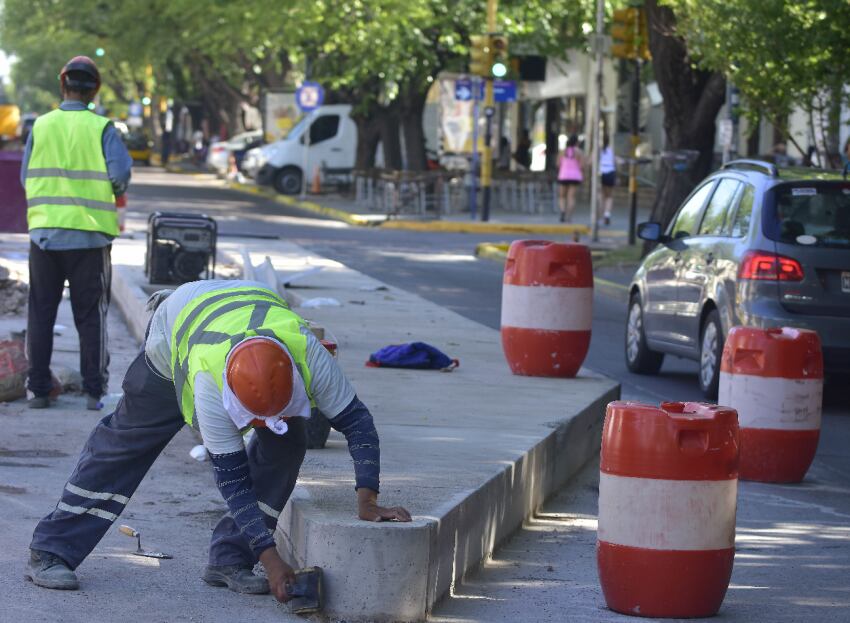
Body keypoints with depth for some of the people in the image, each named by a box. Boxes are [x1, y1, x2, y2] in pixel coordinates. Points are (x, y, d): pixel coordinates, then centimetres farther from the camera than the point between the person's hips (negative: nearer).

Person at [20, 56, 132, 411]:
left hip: (45, 232, 2)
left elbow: (26, 179, 3)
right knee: (91, 316, 7)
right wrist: (114, 193, 9)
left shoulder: (41, 127, 0)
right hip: (90, 235, -2)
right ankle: (94, 391, 6)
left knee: (41, 314, 10)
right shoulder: (101, 129, -7)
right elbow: (121, 173, -13)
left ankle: (39, 390, 10)